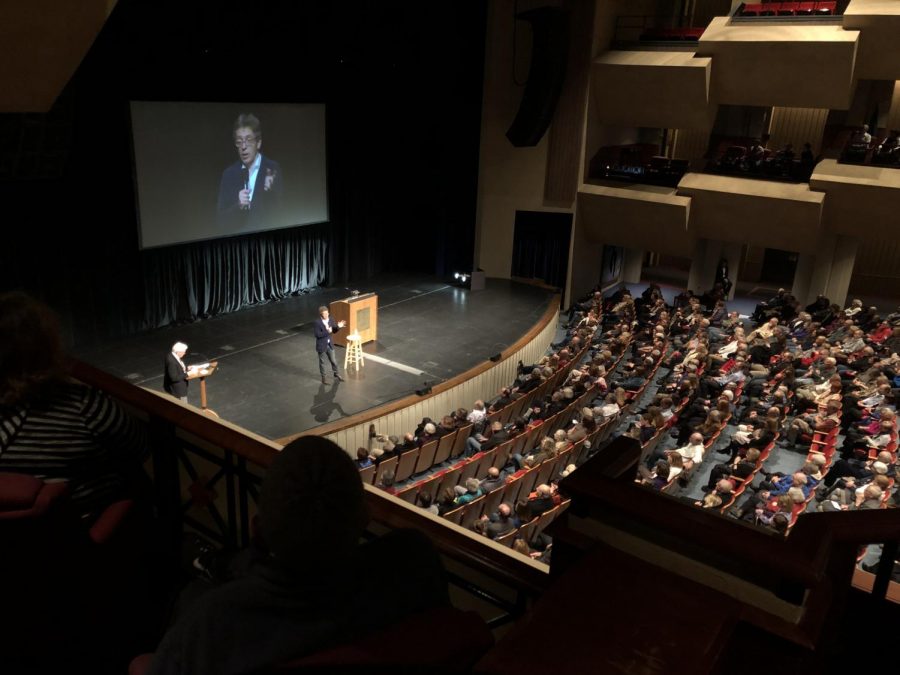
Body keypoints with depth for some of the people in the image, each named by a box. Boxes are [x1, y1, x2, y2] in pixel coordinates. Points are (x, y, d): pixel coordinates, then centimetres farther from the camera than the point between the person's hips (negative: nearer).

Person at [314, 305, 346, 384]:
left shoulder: (331, 320, -5)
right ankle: (323, 378, 27)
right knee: (322, 362, 12)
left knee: (333, 361, 18)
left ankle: (336, 375, 37)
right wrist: (327, 332, -31)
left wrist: (338, 327, -15)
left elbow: (334, 331, 5)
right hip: (322, 346, -5)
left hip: (330, 344, 5)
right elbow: (317, 335, -25)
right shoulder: (317, 323, -22)